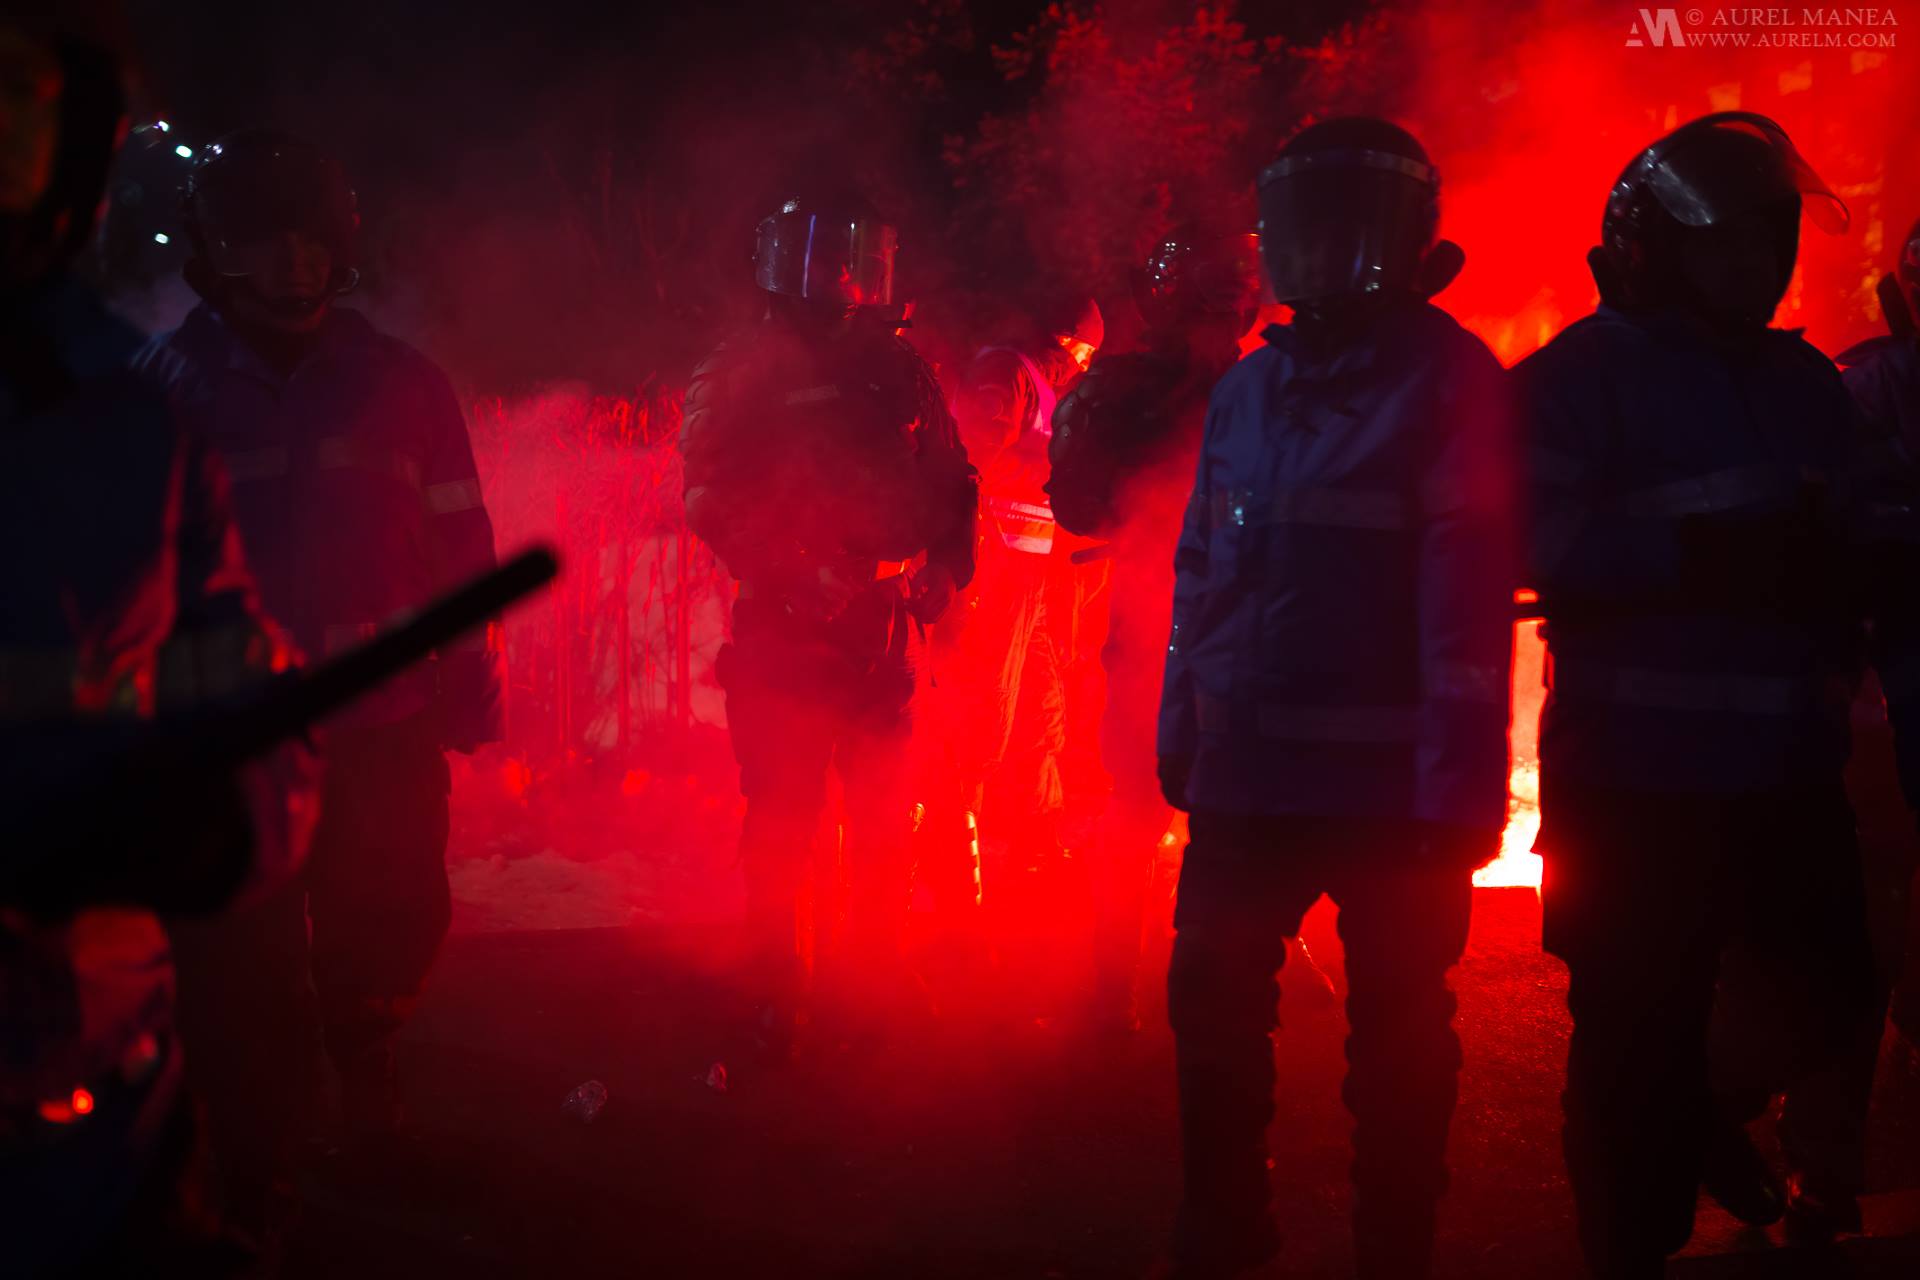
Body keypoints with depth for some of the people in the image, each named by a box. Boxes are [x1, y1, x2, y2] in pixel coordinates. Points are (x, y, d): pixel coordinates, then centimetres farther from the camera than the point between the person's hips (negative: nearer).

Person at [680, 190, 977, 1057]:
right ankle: (774, 1007, 7)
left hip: (882, 632, 4)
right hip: (782, 630, -4)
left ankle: (874, 993, 21)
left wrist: (941, 570, 1)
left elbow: (952, 489, 18)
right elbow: (716, 500, -9)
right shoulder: (743, 372, 0)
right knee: (782, 819, -3)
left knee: (885, 826, 8)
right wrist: (802, 574, -19)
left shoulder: (896, 370, 13)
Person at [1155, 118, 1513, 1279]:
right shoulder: (1251, 388, 12)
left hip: (1386, 779, -6)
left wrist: (1459, 781, -19)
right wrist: (1183, 728, 12)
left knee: (1399, 1032, 7)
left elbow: (1469, 588, -15)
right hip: (1247, 769, 6)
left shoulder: (1447, 381, -8)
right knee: (1212, 1007, 12)